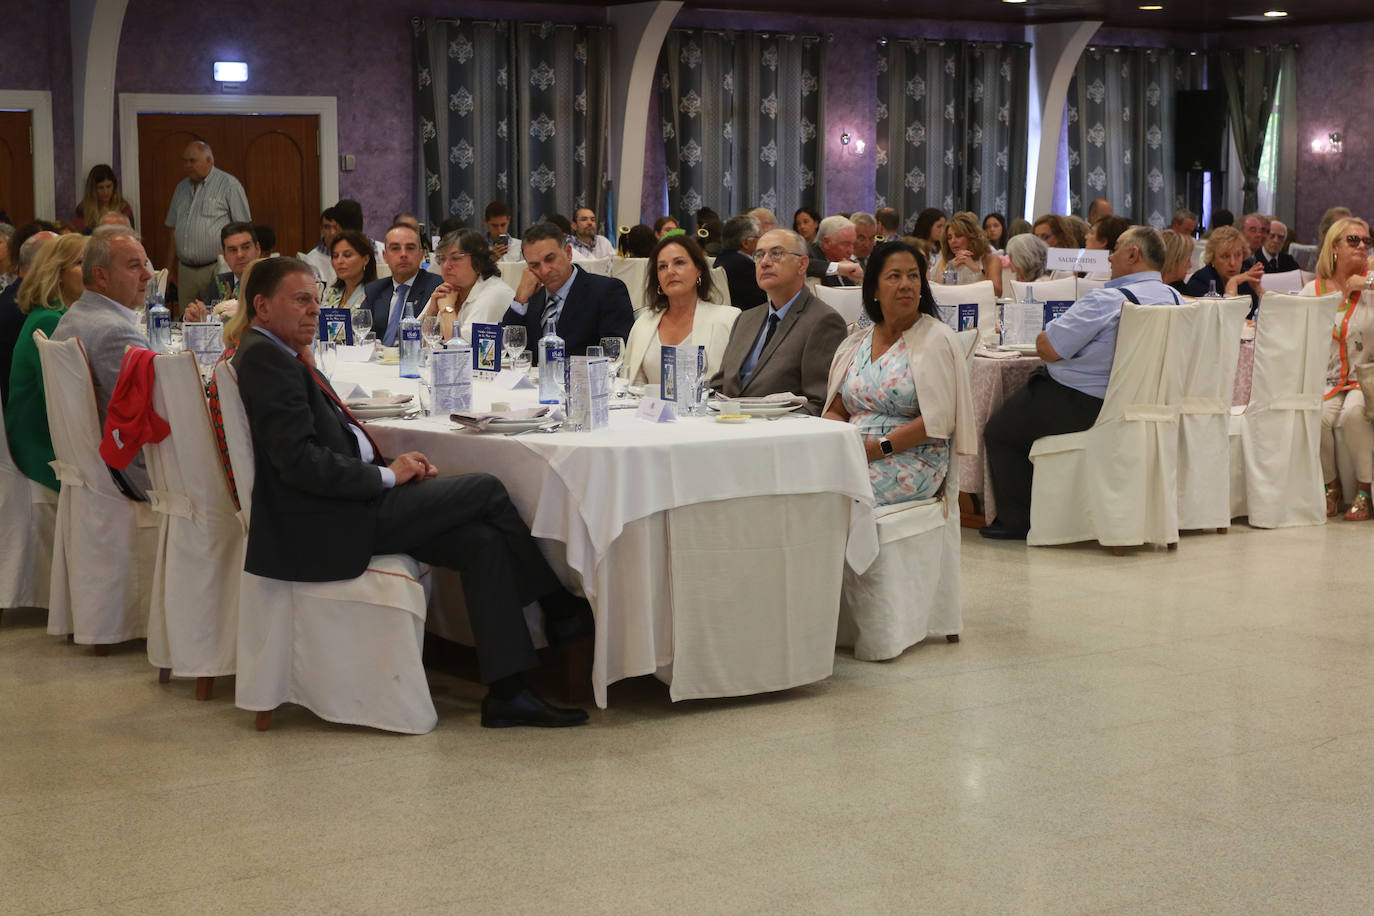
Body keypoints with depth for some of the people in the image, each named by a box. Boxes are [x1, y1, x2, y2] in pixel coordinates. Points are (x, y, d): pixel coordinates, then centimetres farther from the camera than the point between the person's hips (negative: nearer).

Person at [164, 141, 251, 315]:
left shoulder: (229, 185, -1)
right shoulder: (181, 188, 17)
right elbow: (173, 230, 21)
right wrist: (170, 267, 16)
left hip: (218, 270, -6)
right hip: (186, 271, 6)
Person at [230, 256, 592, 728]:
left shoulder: (277, 356, 19)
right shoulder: (264, 358, -13)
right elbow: (298, 459, -23)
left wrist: (395, 466, 5)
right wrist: (386, 475, -14)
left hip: (346, 509, 10)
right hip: (327, 526, -10)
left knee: (483, 541, -2)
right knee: (486, 490, -9)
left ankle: (506, 691, -1)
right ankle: (559, 608, 5)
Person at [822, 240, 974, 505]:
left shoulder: (936, 339, 0)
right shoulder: (856, 343, 17)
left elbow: (939, 420, -8)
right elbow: (835, 411, 16)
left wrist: (876, 449, -16)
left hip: (913, 460, -5)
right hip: (854, 453, 5)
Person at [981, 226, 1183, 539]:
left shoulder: (1105, 301, -25)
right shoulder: (1175, 300, 0)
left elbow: (1047, 348, -22)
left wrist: (1045, 334, 1)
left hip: (1083, 408, -8)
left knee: (998, 431, 13)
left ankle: (1016, 521, 17)